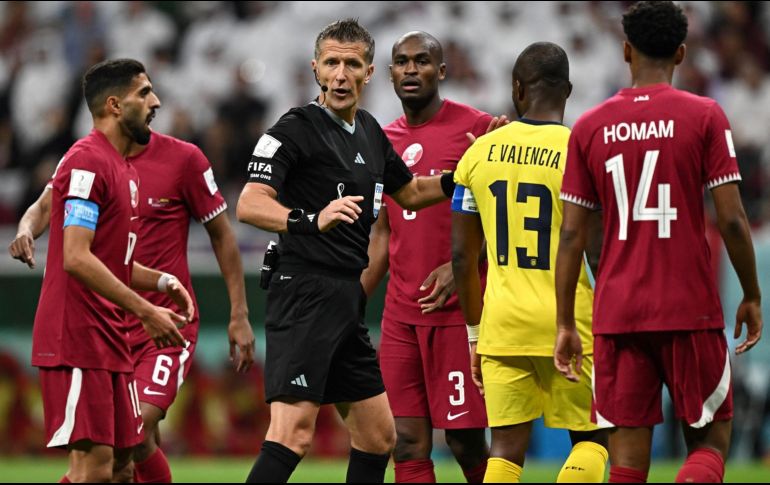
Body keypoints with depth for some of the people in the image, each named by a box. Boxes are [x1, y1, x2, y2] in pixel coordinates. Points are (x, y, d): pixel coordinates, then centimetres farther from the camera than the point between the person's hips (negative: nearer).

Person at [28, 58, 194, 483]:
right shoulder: (87, 163, -13)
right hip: (77, 337, -10)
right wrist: (145, 312, -20)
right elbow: (76, 258, -21)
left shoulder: (124, 168, 19)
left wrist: (161, 282, 8)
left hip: (110, 336, 10)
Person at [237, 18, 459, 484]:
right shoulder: (295, 129, -8)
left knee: (379, 436, 13)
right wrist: (312, 220, -36)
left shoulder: (370, 132, 16)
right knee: (293, 433, -20)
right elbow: (250, 205, -20)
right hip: (304, 297, -9)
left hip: (347, 301, 9)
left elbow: (409, 192, 33)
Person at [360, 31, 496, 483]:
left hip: (459, 310, -6)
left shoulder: (475, 128, -4)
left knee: (465, 440, -5)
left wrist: (462, 265, -18)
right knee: (408, 445, 0)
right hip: (400, 313, 6)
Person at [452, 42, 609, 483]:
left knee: (507, 448, 7)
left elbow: (462, 257, 9)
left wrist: (475, 332, 19)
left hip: (503, 323, 3)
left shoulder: (480, 153, 5)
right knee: (590, 439, 11)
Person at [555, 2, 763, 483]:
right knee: (711, 440, 9)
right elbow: (732, 220, -7)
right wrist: (752, 297, 6)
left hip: (616, 314, 2)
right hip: (691, 310, -2)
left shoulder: (590, 127, 5)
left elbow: (572, 235, 5)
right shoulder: (705, 116, -2)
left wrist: (565, 324, 10)